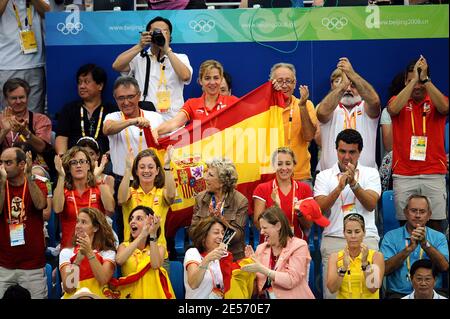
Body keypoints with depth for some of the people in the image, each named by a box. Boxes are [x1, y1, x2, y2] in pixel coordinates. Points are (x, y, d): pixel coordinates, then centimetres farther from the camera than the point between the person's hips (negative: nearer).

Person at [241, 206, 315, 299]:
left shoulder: (298, 246, -4)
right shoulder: (261, 248, 10)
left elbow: (291, 281, -15)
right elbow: (257, 281, 13)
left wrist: (262, 269, -19)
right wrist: (251, 262, -1)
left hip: (291, 297, -4)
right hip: (265, 297, 4)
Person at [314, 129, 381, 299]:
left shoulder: (370, 173, 12)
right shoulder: (324, 176, 12)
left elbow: (371, 205, -2)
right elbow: (319, 208, -1)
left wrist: (353, 183, -14)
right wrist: (339, 187, -13)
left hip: (366, 238, 0)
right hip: (334, 239, 0)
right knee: (332, 292, -10)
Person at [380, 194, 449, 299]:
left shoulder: (438, 237, 12)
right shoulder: (391, 236, 7)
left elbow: (444, 267, -5)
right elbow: (385, 269, -6)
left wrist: (425, 243, -14)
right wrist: (409, 248, -15)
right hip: (399, 293, -1)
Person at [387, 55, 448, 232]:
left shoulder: (436, 101, 8)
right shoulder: (399, 100, 8)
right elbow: (393, 109, -16)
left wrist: (424, 79, -22)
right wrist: (414, 80, -19)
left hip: (433, 174, 0)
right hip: (404, 175, 0)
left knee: (436, 224, -2)